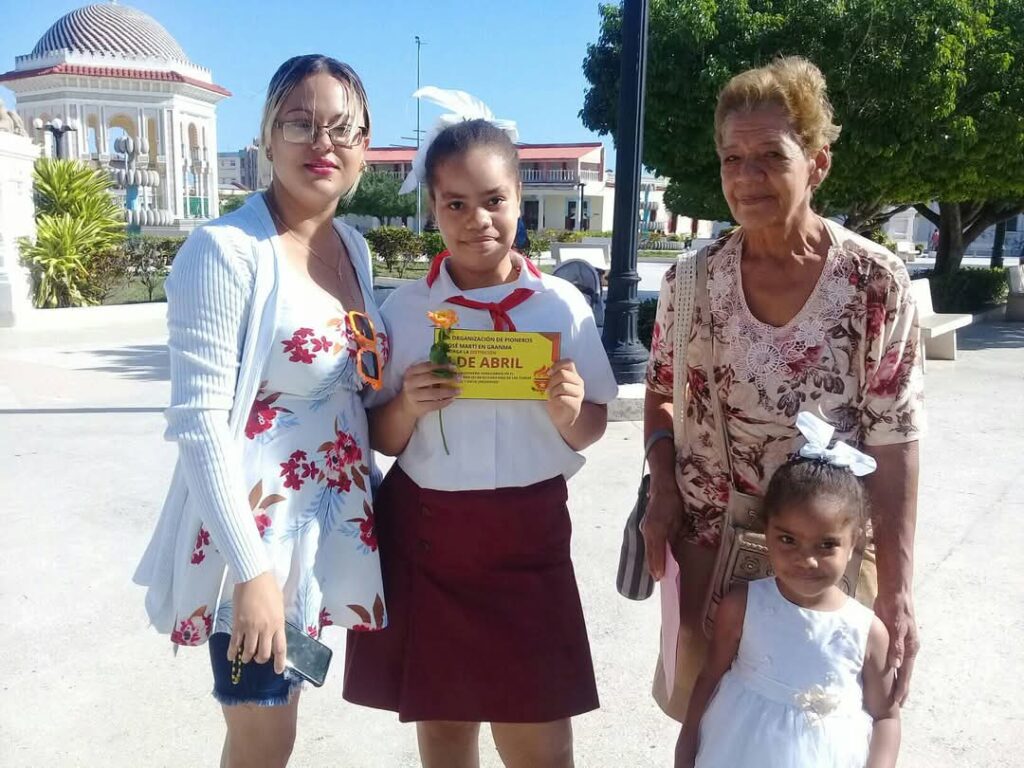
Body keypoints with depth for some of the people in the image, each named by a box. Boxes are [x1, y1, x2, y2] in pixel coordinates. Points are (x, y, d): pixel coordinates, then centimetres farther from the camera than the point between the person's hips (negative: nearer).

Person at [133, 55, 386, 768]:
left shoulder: (354, 246, 6)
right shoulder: (225, 250, -17)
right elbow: (198, 421, -20)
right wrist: (250, 570, -22)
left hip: (331, 522, 7)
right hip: (252, 530, -7)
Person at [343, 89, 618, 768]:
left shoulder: (563, 304, -3)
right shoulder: (405, 308, -2)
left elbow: (591, 430, 6)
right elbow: (380, 441, 4)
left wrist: (569, 411, -16)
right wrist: (408, 406, -17)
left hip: (528, 537, 0)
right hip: (425, 536, 1)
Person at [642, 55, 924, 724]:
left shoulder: (878, 283, -13)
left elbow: (894, 443, -11)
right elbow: (662, 392, 8)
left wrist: (897, 589, -12)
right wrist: (662, 488, -6)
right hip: (708, 541, 2)